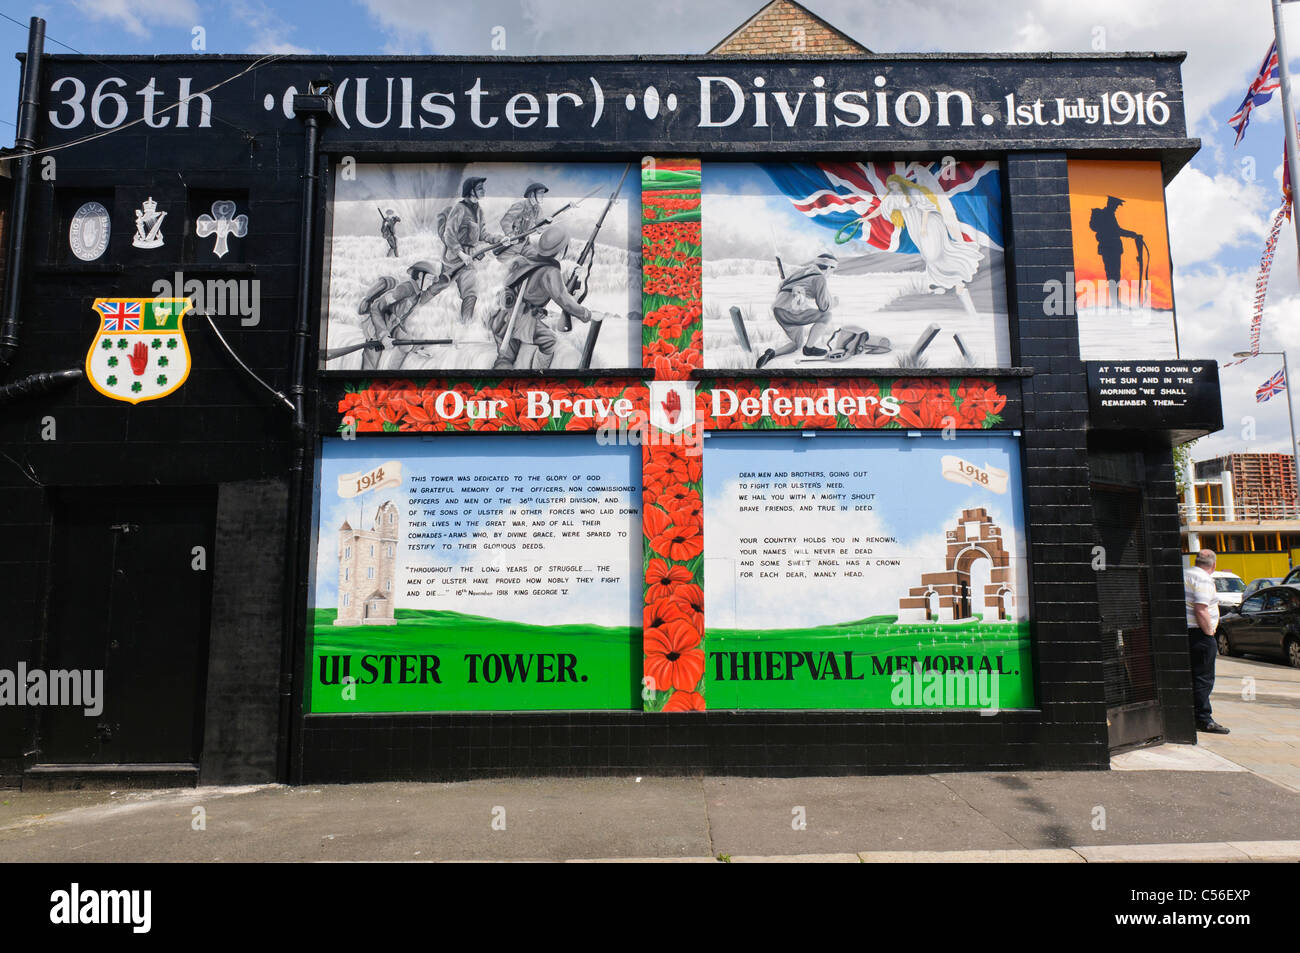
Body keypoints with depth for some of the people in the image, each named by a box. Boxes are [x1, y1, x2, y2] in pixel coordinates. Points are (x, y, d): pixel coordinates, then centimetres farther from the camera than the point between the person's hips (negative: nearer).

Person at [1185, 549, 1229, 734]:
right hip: (1198, 634, -9)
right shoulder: (1204, 579, -13)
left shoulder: (1183, 574, 14)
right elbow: (1201, 610, -22)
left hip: (1182, 631, 9)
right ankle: (1203, 720, 0)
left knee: (1192, 676, 16)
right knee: (1203, 679, -3)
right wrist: (1210, 631, -13)